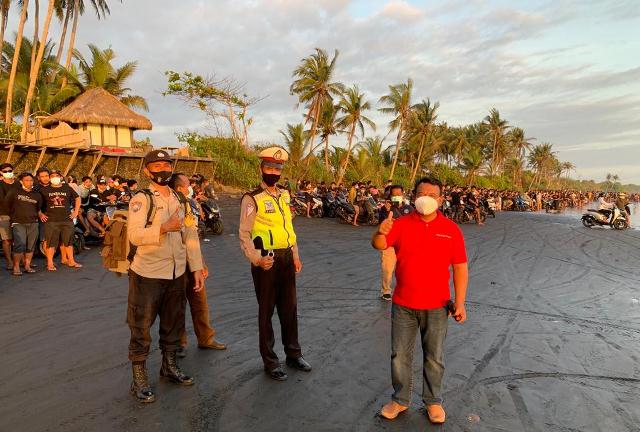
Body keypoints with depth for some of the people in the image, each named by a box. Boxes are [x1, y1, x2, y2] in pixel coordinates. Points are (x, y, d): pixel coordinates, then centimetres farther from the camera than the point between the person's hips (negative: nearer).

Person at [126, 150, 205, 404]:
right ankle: (139, 378, 20)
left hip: (177, 273, 6)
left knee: (173, 323, 18)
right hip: (147, 274, -6)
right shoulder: (141, 199, -8)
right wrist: (164, 227, -33)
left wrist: (197, 268, 6)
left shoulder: (180, 200, 9)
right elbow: (134, 235, -20)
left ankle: (169, 366, 37)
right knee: (141, 327, 4)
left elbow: (191, 236, 9)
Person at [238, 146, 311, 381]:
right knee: (266, 310, 7)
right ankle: (270, 361, 23)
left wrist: (295, 255, 15)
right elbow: (244, 234, -15)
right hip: (266, 260, -6)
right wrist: (257, 259, -27)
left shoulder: (284, 195, 10)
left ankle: (293, 353, 34)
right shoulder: (252, 198, -11)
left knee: (289, 307, 16)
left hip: (286, 258, 6)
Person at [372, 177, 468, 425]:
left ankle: (433, 401, 35)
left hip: (437, 307, 0)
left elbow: (460, 268, -2)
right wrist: (380, 233, -39)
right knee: (400, 355, 12)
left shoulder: (451, 229, -3)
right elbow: (379, 245, -16)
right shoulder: (401, 224, -2)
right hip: (403, 305, 1)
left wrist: (460, 302, -7)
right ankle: (400, 400, 32)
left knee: (434, 358, 14)